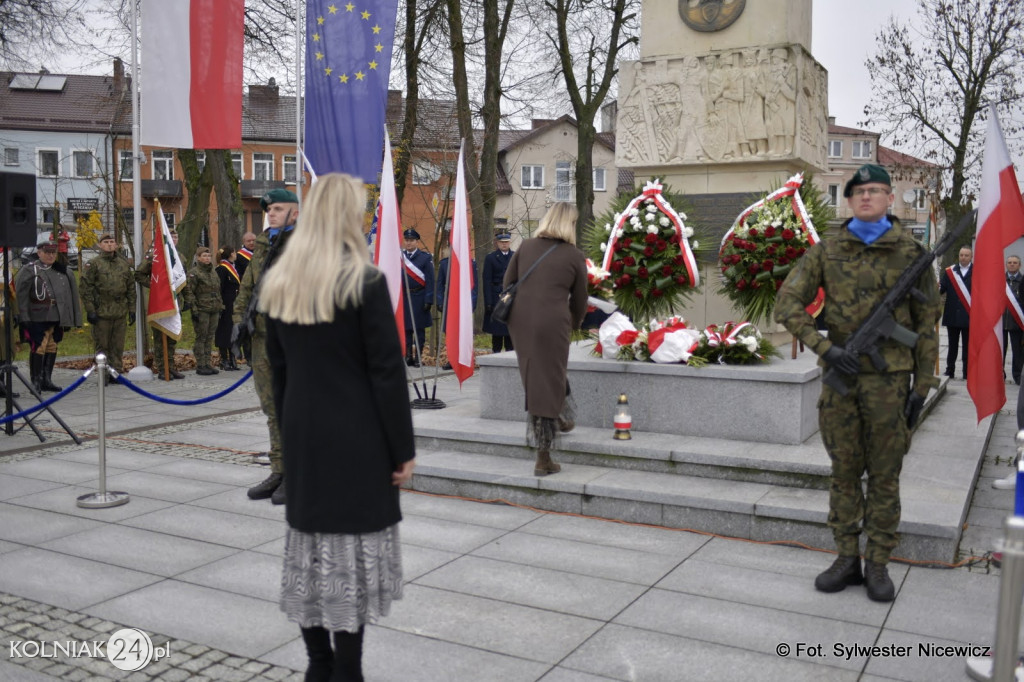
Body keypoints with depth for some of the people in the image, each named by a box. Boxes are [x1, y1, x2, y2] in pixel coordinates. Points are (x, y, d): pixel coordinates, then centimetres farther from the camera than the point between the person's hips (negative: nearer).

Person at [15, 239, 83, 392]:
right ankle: (36, 381, -3)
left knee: (52, 346, 10)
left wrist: (66, 319, 12)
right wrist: (24, 317, -16)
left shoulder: (61, 271, 14)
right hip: (37, 317, -6)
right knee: (38, 347, -9)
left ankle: (47, 380, 18)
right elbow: (21, 295, -8)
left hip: (56, 317, 6)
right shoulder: (29, 270, -2)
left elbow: (71, 296, 16)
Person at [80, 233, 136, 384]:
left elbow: (131, 288, 15)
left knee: (118, 346, 8)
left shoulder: (125, 263, 12)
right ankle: (104, 375, 10)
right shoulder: (93, 264, -1)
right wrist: (90, 310, -9)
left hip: (121, 313, 3)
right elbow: (86, 288, -4)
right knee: (102, 345, 3)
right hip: (101, 312, -3)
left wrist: (132, 309, 10)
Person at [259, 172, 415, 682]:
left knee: (309, 548, 13)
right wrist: (403, 448, -7)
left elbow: (278, 367, 11)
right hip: (357, 439, -6)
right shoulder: (364, 281, -13)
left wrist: (290, 432, 18)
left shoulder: (278, 283, 5)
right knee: (351, 554, 1)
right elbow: (387, 371, -14)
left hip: (304, 437, 6)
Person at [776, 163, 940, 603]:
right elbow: (788, 303, 0)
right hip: (840, 374, 2)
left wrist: (922, 385, -1)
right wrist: (825, 348, -12)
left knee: (884, 475, 6)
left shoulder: (910, 252, 1)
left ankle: (878, 565, 18)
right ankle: (847, 559, 21)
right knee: (844, 472, 10)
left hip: (888, 379, -1)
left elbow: (926, 322, 3)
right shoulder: (826, 251, 4)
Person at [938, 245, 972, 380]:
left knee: (968, 347, 5)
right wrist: (937, 288, -23)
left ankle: (967, 374, 11)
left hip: (969, 317, -2)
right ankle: (949, 371, 17)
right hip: (952, 316, 2)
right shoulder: (949, 272, 6)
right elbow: (942, 289, 0)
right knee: (952, 346, 10)